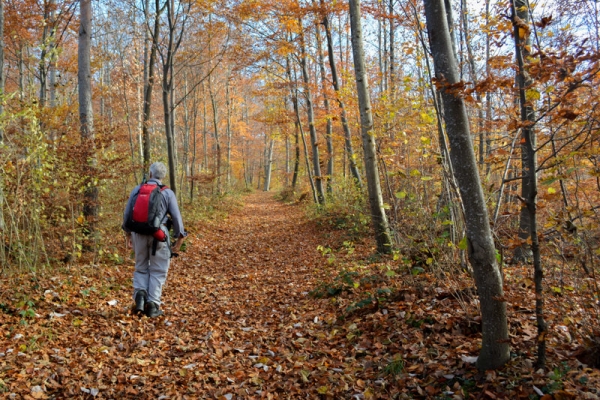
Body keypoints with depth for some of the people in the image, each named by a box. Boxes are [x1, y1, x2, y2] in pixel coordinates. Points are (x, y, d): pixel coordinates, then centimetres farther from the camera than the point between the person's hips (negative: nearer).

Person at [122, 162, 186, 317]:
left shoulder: (137, 189, 6)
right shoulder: (167, 193, -2)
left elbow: (127, 214, 9)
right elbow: (176, 217, -4)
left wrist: (128, 235, 20)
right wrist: (179, 239, 5)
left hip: (139, 233, 3)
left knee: (141, 268, 19)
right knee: (158, 271, 7)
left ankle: (140, 293, -5)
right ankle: (152, 305, 4)